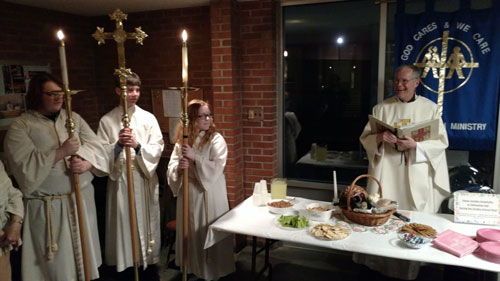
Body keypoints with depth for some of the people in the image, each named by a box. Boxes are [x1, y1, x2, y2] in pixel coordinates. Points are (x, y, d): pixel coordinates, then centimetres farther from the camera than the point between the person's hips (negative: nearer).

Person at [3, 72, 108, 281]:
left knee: (84, 253, 15)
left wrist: (86, 164, -19)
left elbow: (96, 147, 2)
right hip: (48, 206, -3)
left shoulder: (74, 118, 7)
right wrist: (61, 152, -22)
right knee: (57, 263, 6)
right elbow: (24, 165, -16)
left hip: (82, 198, 4)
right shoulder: (20, 127, -3)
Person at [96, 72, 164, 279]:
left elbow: (157, 149, -4)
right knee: (123, 223, 6)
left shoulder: (148, 118, 2)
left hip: (144, 178, 1)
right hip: (119, 178, 0)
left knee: (146, 221, 9)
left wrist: (138, 146, -21)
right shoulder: (107, 120, 0)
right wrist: (118, 144, -21)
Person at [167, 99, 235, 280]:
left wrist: (194, 156, -23)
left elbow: (216, 169, -18)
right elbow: (171, 167, 2)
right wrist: (178, 167, -21)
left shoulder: (216, 140, -9)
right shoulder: (181, 139, 3)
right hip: (188, 194, 4)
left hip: (209, 196, -4)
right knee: (190, 233, 17)